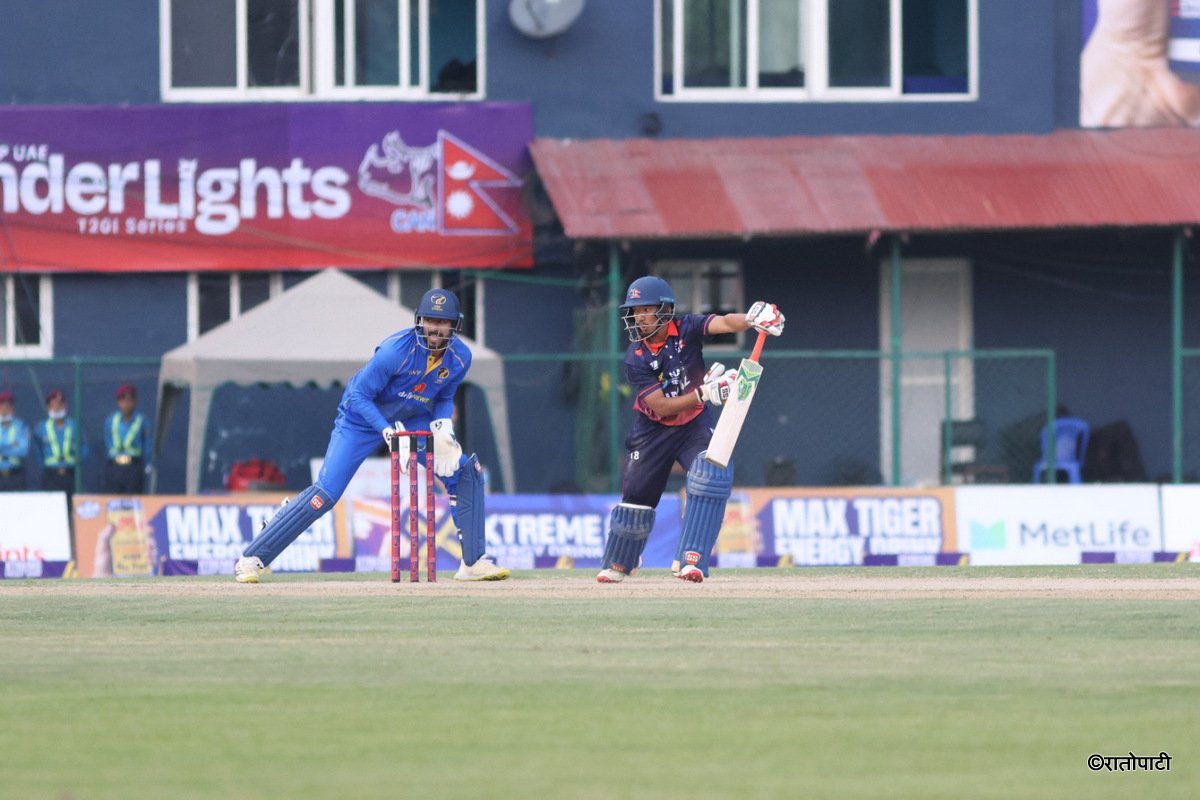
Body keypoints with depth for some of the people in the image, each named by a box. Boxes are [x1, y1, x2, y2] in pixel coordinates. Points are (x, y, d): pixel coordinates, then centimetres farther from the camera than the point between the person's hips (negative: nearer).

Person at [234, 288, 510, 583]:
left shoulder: (460, 357, -13)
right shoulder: (397, 349, -31)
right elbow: (359, 397, -25)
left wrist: (442, 427, -17)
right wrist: (392, 435, -35)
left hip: (413, 420, 6)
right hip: (363, 417, -5)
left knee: (467, 471, -9)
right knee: (326, 493, -16)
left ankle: (473, 563, 0)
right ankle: (252, 558, -8)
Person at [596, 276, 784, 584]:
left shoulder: (686, 329, -16)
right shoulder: (636, 359, -19)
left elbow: (723, 323, -35)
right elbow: (661, 407, -24)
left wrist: (752, 319, -57)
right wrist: (704, 393, -36)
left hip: (696, 424, 0)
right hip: (654, 430, 0)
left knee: (713, 478, -24)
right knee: (636, 499, 6)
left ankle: (690, 559, -21)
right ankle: (618, 564, 31)